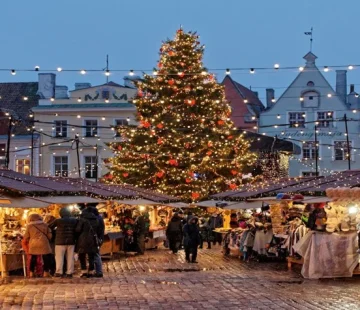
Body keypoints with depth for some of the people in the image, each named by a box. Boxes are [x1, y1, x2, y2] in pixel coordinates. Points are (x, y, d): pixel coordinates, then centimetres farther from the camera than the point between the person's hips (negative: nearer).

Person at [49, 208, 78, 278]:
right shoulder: (75, 220, 3)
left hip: (60, 242, -3)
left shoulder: (58, 221, -8)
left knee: (59, 257, 2)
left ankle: (59, 272, -1)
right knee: (70, 257, 6)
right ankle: (69, 272, 4)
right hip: (71, 242, 3)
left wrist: (55, 229, 21)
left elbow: (50, 227, 3)